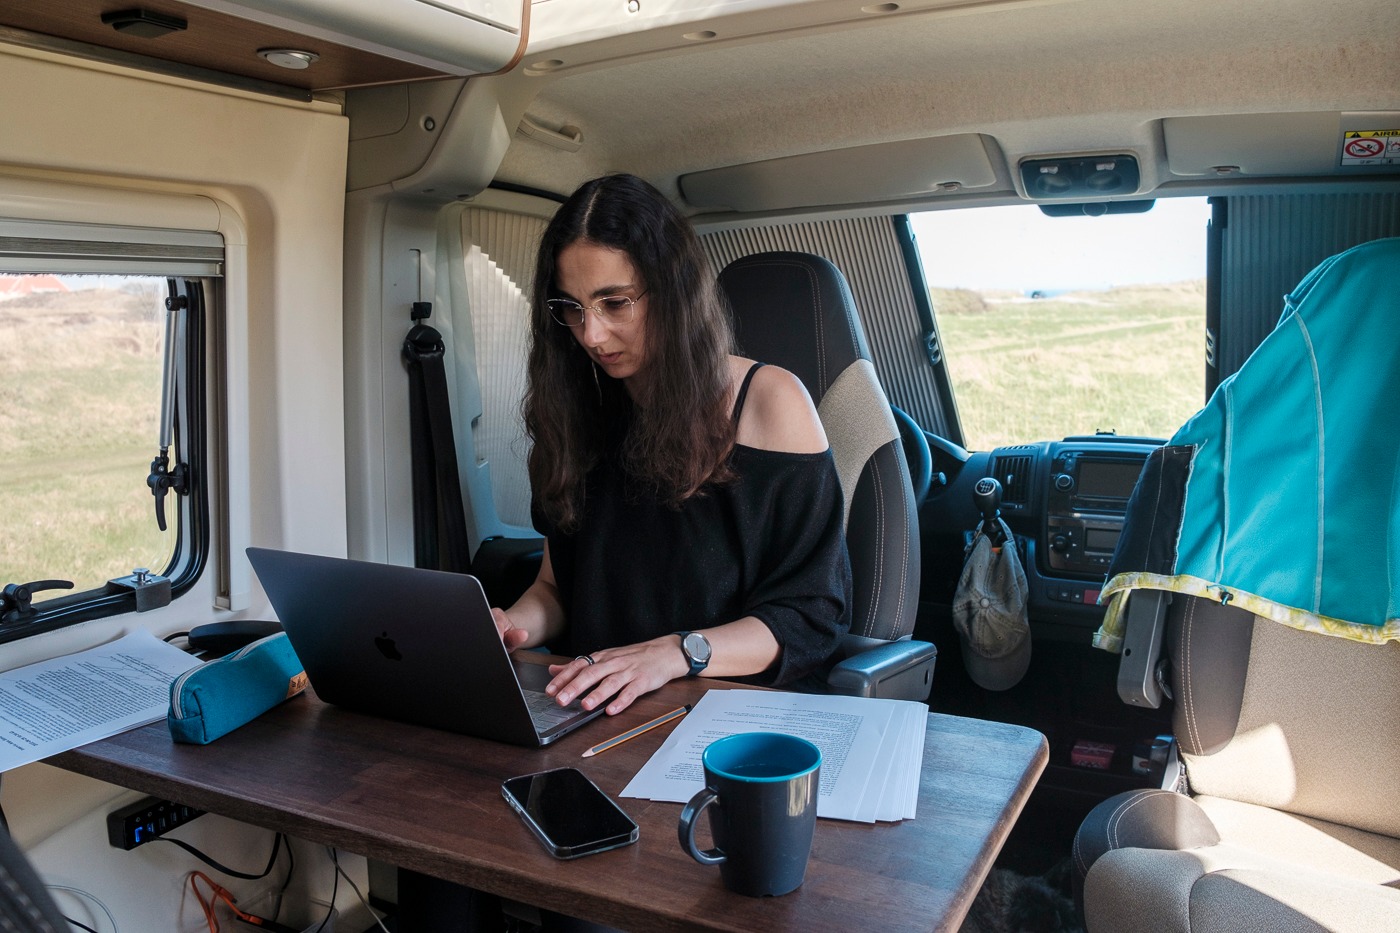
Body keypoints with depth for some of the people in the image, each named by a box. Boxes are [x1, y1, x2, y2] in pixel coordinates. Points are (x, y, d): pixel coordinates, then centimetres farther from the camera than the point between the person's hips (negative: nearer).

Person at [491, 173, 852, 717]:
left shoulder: (770, 401, -2)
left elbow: (816, 612, -5)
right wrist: (515, 626, -6)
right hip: (595, 714, 6)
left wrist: (677, 653, -19)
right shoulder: (579, 412, 13)